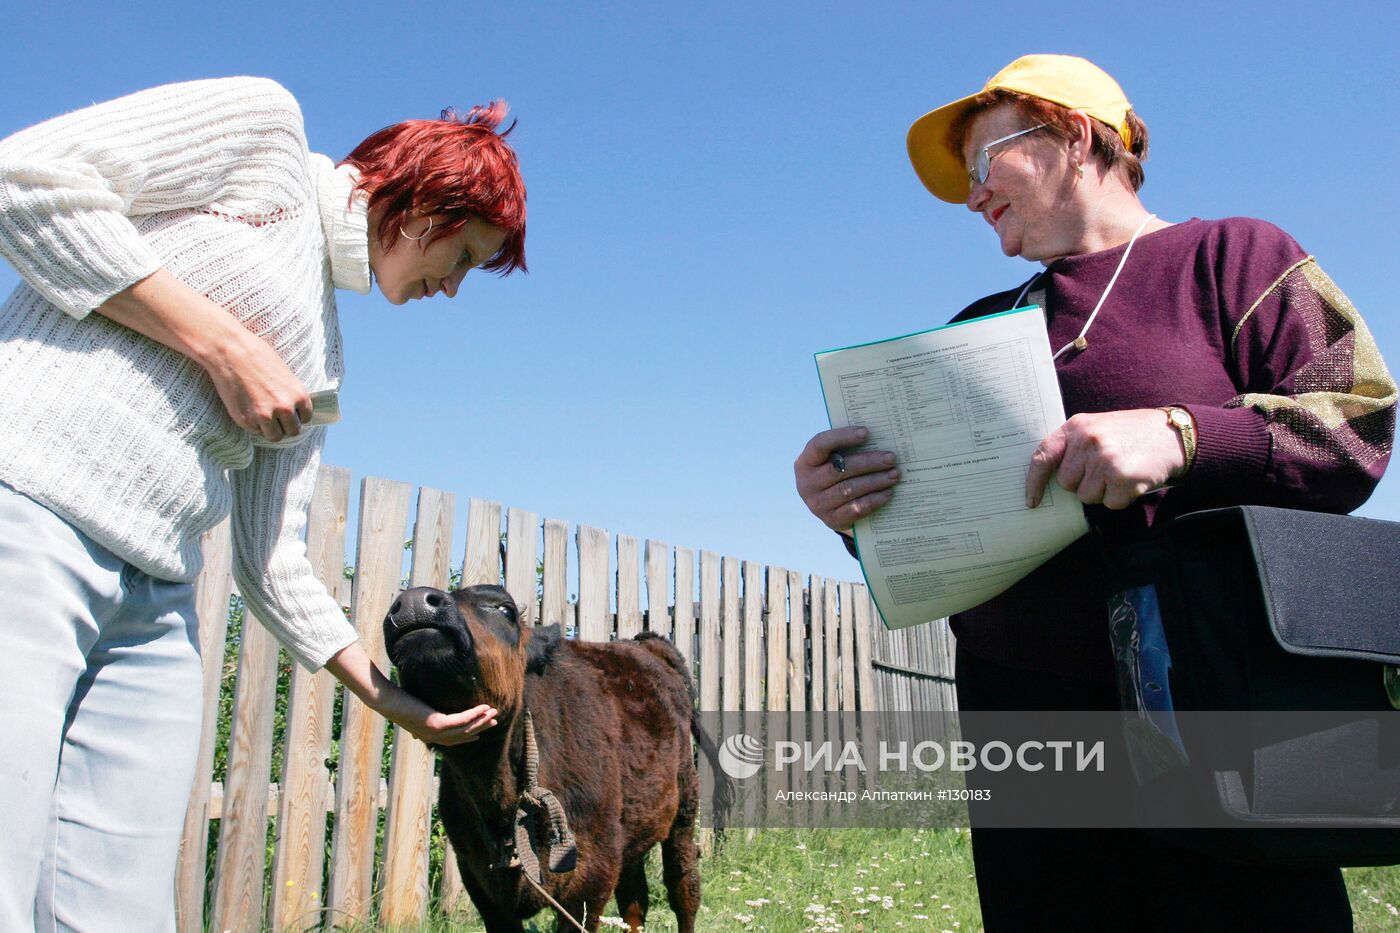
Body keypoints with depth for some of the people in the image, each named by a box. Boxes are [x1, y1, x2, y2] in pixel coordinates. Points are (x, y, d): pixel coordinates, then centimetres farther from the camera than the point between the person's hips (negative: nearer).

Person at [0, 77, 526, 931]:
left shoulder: (321, 356, 22)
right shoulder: (263, 123, 5)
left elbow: (272, 562, 19)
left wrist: (390, 696, 16)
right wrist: (227, 346, -9)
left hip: (154, 602, 8)